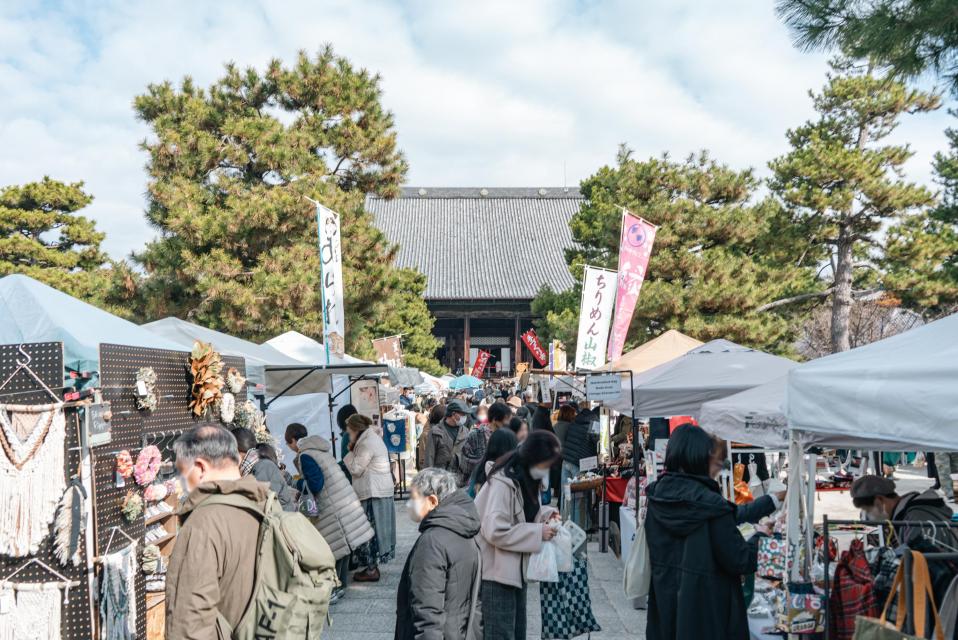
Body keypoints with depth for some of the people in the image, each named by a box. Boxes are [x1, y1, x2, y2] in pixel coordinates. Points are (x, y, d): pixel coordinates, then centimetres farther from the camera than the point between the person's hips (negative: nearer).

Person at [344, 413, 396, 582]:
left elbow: (356, 469, -13)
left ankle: (371, 569, 2)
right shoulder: (374, 438, 16)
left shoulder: (366, 443, -16)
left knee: (370, 529, -4)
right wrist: (353, 451, 6)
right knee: (377, 528, 13)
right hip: (383, 490, 10)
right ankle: (373, 564, 19)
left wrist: (350, 452, -3)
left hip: (373, 493, -10)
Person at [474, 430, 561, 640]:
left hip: (516, 569, 10)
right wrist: (538, 533, -24)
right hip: (497, 573, -10)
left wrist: (545, 514, 0)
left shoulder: (527, 479, 6)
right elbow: (495, 531, -30)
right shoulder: (503, 483, -24)